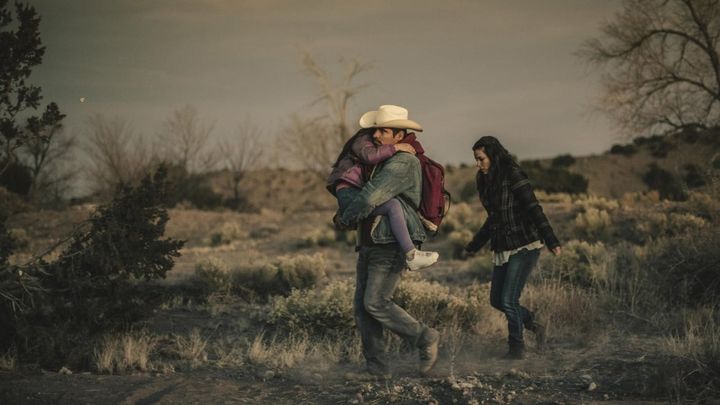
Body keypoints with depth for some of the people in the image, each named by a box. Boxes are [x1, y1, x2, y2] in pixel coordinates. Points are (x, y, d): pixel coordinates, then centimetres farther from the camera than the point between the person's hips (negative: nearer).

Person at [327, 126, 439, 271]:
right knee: (393, 205, -27)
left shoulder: (378, 145, 24)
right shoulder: (364, 140, -3)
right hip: (349, 195, -11)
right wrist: (396, 147, -22)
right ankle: (412, 256, -29)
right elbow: (370, 155, -26)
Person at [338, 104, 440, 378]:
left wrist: (345, 218, -8)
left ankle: (425, 338, 3)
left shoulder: (404, 163, -14)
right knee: (362, 306, 4)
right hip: (369, 245, 10)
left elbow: (370, 198, -22)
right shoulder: (381, 162, 18)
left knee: (376, 303, -15)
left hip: (391, 246, -10)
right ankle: (376, 368, 8)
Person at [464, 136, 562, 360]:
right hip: (503, 248, 8)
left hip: (524, 247, -8)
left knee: (508, 300, -8)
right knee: (496, 300, 9)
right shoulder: (486, 182, 12)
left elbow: (533, 209, -19)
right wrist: (474, 246, 30)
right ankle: (533, 322, 30)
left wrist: (551, 241, -25)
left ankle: (517, 347, 10)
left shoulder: (513, 175, -13)